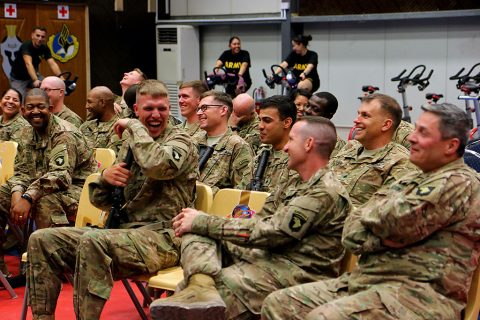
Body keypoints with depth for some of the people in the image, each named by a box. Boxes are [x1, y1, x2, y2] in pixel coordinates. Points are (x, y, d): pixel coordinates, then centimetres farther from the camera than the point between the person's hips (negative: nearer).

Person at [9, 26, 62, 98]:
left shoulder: (45, 48, -12)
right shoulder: (26, 46, -27)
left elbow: (52, 64, -22)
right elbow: (28, 64, -42)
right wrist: (35, 80, -57)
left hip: (34, 75, 5)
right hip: (18, 79, -5)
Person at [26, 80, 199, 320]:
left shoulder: (180, 141, -1)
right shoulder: (130, 145, 17)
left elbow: (157, 165, -28)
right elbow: (102, 201, 19)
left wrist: (134, 126, -12)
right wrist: (105, 177, -3)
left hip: (162, 237, -7)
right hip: (124, 230, 8)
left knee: (93, 241, -35)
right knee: (41, 240, -3)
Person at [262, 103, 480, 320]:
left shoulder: (459, 183, -7)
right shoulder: (411, 182, 19)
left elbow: (391, 220, -18)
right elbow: (352, 233, 9)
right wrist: (382, 238, -11)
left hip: (418, 292, -9)